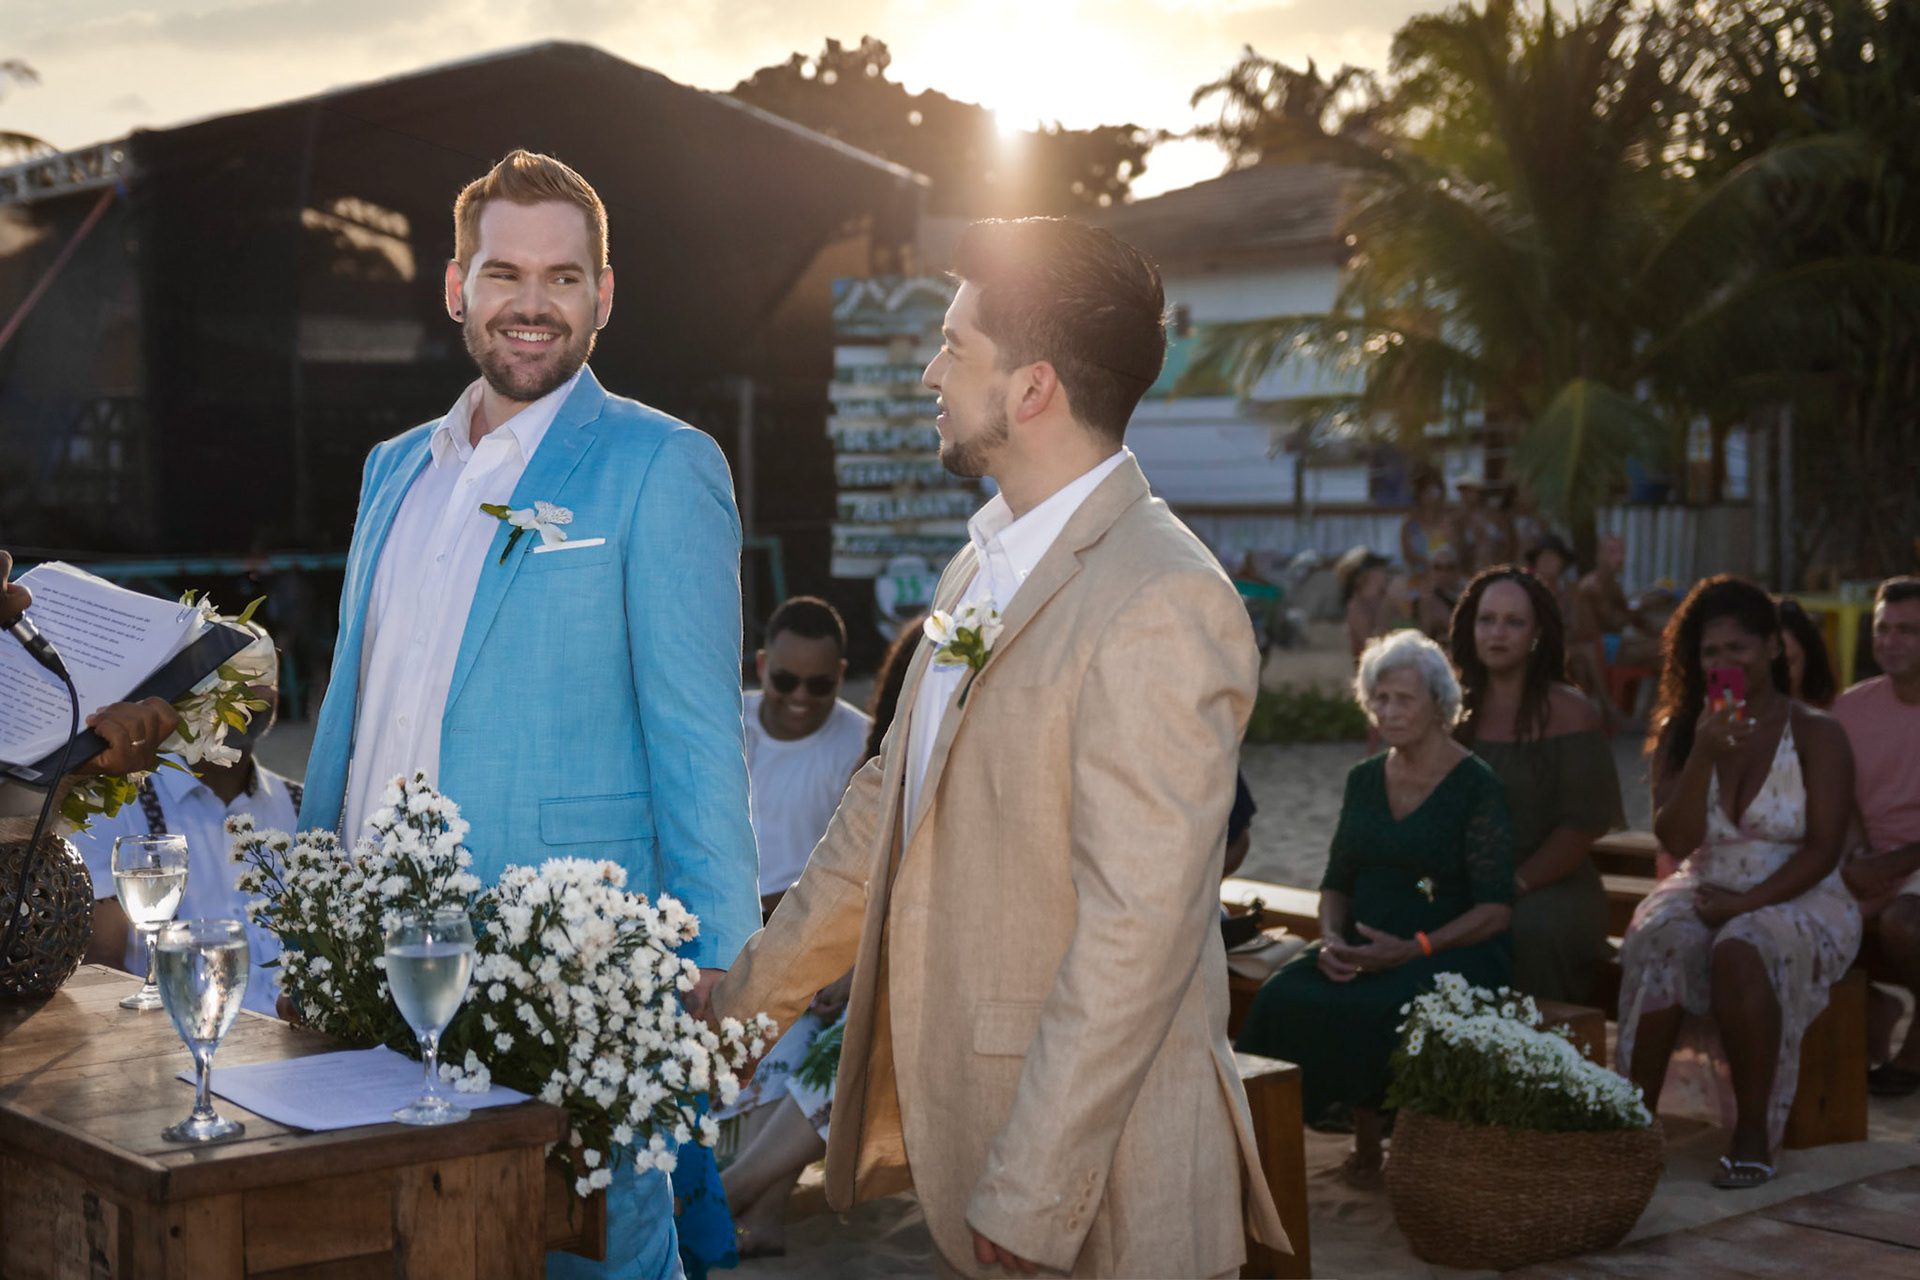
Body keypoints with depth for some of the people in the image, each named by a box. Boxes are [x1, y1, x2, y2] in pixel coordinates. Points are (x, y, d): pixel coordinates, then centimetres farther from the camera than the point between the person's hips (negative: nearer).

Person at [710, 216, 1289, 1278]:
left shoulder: (1160, 605, -19)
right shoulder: (984, 565, 11)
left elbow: (1136, 932, -23)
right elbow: (887, 809, 20)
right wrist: (752, 994, 22)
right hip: (964, 1140, 8)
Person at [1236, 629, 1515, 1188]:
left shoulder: (1476, 786, -4)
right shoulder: (1364, 780, 15)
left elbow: (1495, 909, -8)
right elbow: (1336, 882, 19)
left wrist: (1415, 948, -20)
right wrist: (1331, 939, -3)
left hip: (1452, 949, -5)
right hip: (1364, 944, 5)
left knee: (1382, 1009, -36)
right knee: (1287, 996, -24)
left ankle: (1372, 1141, -11)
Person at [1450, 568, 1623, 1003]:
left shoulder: (1568, 712, -1)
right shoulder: (1457, 709, 12)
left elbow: (1583, 825, -7)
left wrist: (1517, 885, -15)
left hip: (1552, 886, -3)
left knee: (1530, 930, -35)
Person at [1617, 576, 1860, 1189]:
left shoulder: (1816, 734, 0)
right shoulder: (1679, 732, 10)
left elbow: (1823, 848, -8)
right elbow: (1674, 837, -1)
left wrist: (1749, 902, -20)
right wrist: (1704, 757, -14)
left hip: (1798, 902, -3)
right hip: (1706, 895, 3)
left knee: (1741, 950, -36)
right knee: (1661, 944, -32)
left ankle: (1753, 1135, -28)